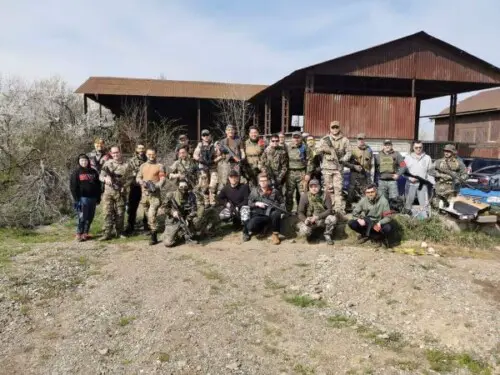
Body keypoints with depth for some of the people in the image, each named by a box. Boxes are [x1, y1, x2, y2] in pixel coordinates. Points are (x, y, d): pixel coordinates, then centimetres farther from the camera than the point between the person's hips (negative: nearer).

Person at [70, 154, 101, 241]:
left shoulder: (93, 172, 13)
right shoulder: (76, 172, 2)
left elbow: (98, 186, 15)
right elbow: (73, 187, -3)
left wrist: (98, 198, 10)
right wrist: (76, 199, -11)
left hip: (92, 198, 5)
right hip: (82, 198, -5)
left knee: (90, 217, 7)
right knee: (82, 217, -7)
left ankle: (85, 233, 17)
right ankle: (79, 234, 1)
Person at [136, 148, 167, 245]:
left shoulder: (160, 166, 0)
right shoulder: (143, 166, 16)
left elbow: (163, 179, -8)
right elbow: (138, 177, 14)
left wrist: (156, 186, -25)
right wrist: (142, 182, -9)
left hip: (155, 193, -6)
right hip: (144, 193, 6)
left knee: (152, 215, -15)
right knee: (147, 214, 15)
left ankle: (153, 236, -11)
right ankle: (150, 230, 33)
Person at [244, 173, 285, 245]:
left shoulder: (274, 191, 8)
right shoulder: (254, 191, 9)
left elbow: (282, 202, 15)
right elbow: (248, 204, 10)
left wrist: (280, 209, -5)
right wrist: (257, 204, -8)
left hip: (271, 214, 0)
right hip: (259, 215, 0)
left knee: (275, 214, -39)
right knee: (251, 226, -32)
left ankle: (275, 235, -16)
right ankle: (249, 231, 9)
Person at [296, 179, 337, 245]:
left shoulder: (325, 195, -8)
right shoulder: (305, 196, -9)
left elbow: (329, 210, -14)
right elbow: (300, 213, -8)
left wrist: (317, 217, -28)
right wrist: (305, 219, -30)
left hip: (323, 220, 1)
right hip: (309, 220, -1)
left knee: (333, 218, -30)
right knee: (304, 231, -31)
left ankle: (327, 235, 0)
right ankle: (309, 234, 10)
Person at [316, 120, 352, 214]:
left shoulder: (344, 140, 6)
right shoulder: (325, 139, 7)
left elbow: (349, 152, 4)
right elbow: (319, 150, 5)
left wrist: (343, 159, -8)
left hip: (338, 168, -1)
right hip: (327, 168, 1)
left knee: (338, 189, -6)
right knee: (329, 189, 6)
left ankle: (339, 209, -7)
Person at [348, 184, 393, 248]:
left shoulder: (383, 200, -14)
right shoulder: (363, 200, -6)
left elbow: (388, 217, -15)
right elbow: (355, 213, 0)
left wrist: (379, 223, -33)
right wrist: (359, 219, -22)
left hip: (378, 224, -3)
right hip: (366, 223, 3)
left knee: (388, 228, -35)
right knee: (351, 223, -22)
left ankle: (366, 235, -8)